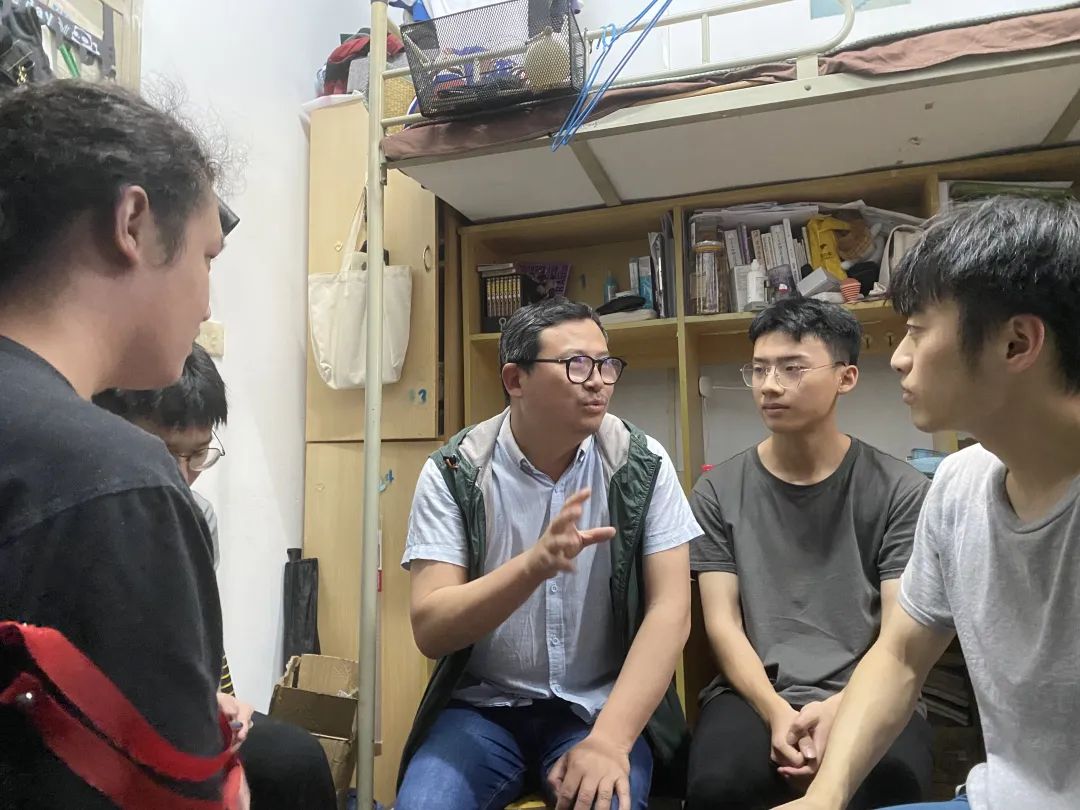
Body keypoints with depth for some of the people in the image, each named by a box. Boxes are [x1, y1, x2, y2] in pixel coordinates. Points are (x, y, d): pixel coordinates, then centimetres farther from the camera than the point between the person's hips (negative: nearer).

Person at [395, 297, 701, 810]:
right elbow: (429, 630, -16)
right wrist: (534, 564, -32)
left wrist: (609, 739, -23)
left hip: (602, 706, 0)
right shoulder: (453, 473, -10)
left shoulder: (643, 468, -7)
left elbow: (669, 611, -11)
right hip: (481, 708, 0)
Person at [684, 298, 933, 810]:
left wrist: (842, 707, -19)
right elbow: (722, 622, -1)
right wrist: (776, 711, -17)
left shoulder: (899, 490, 3)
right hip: (755, 693, 1)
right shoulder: (718, 492, 4)